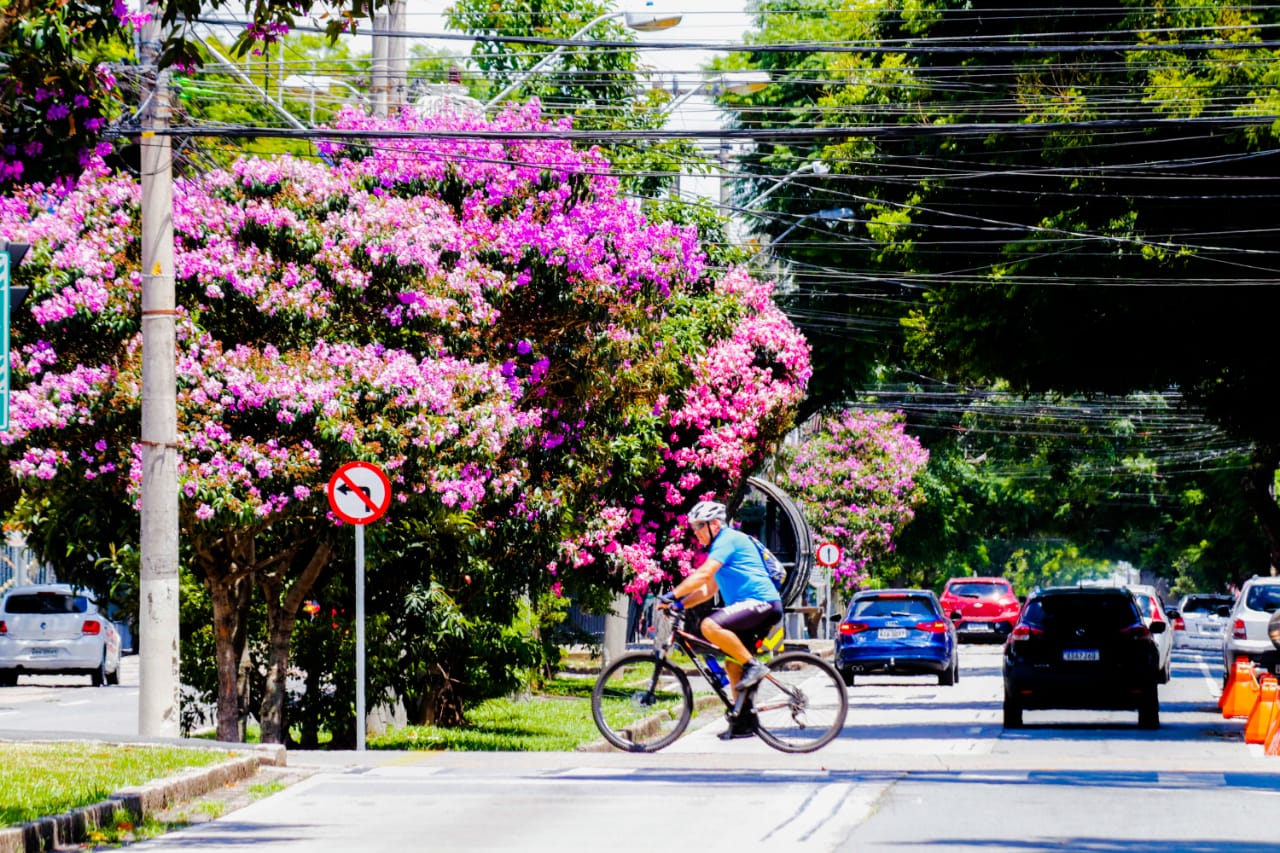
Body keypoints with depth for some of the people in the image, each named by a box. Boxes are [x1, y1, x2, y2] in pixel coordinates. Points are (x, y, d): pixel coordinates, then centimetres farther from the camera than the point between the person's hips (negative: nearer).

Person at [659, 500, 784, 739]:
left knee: (710, 626, -28)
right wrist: (681, 604, 11)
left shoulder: (728, 540, -8)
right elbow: (709, 590, 24)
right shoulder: (721, 545, 24)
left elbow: (703, 574, -20)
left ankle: (753, 665, -19)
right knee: (733, 665, 8)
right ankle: (744, 721, 11)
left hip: (762, 603, -11)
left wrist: (673, 595, -22)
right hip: (754, 606, 11)